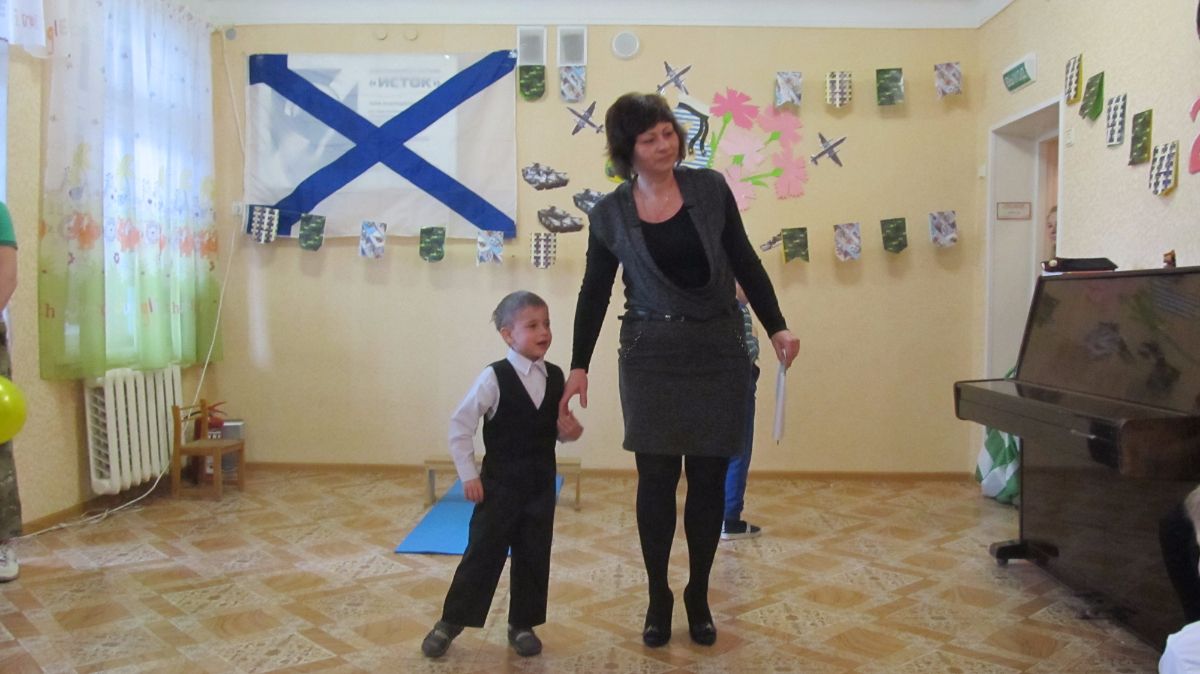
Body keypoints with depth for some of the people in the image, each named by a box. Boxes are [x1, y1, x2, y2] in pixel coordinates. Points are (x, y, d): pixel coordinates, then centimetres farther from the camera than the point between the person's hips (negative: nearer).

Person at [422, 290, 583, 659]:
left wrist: (569, 432, -9)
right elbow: (459, 425, -11)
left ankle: (522, 625, 25)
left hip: (542, 485, 4)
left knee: (534, 557, 10)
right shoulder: (494, 378, -14)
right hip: (500, 485, -4)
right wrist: (468, 475, -12)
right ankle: (450, 622, 19)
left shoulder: (556, 377, 2)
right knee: (483, 553, 2)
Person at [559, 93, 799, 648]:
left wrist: (777, 327, -1)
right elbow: (594, 293, 5)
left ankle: (698, 596, 25)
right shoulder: (610, 214, -2)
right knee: (656, 478, 2)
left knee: (708, 478, 7)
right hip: (651, 355, -1)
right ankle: (658, 598, 21)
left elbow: (745, 263, 4)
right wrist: (578, 365, 4)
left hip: (718, 351, 1)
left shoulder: (709, 188, -1)